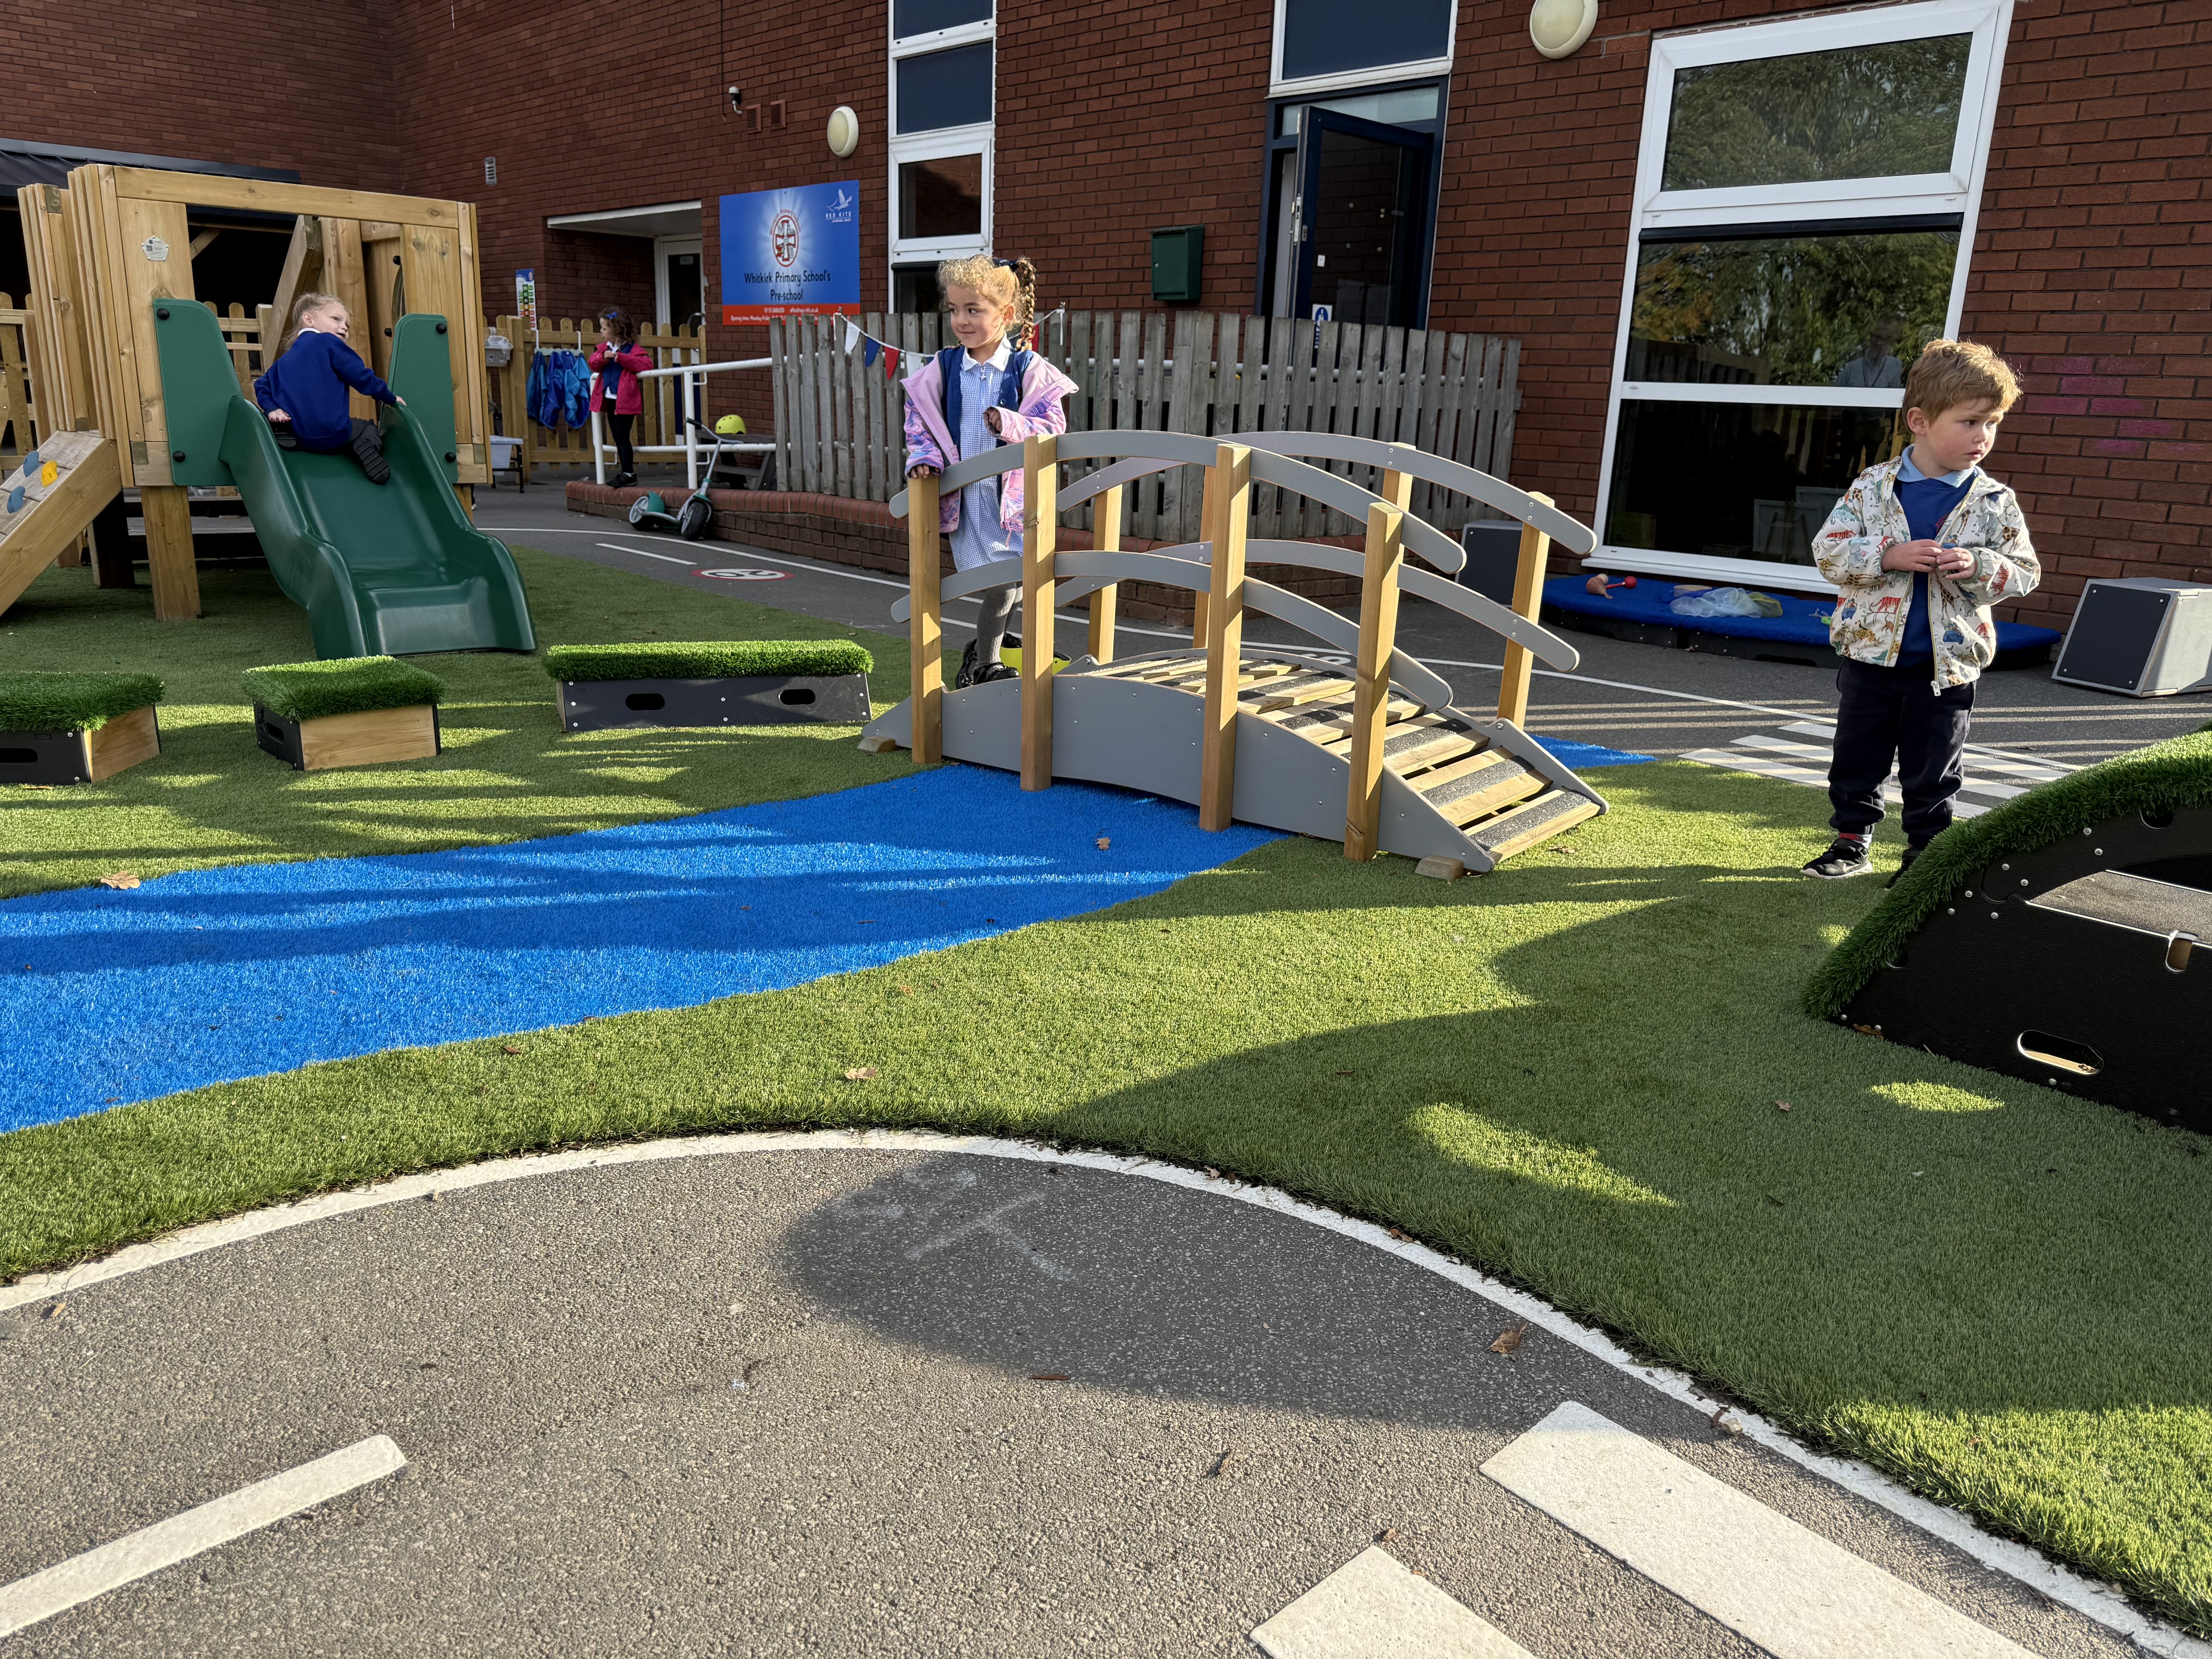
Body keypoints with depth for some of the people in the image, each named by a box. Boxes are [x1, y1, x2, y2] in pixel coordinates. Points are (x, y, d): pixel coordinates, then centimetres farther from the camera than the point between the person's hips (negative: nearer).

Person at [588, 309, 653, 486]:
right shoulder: (603, 347, 12)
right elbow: (594, 364, 6)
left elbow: (646, 364, -22)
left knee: (623, 437, -7)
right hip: (609, 399, 8)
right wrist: (603, 358, -14)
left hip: (625, 400, -7)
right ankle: (626, 472, 17)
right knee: (618, 438, 11)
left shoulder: (633, 349, -9)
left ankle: (628, 473, -2)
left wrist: (620, 357, -25)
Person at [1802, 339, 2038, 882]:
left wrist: (1978, 567, -19)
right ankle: (1852, 842, 26)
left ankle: (1924, 852, 23)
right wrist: (1890, 556, -21)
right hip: (1871, 654, 1)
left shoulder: (1995, 502, -1)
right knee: (1857, 760, 11)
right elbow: (1829, 549, -7)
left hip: (1947, 666, 0)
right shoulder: (1873, 485, -3)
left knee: (1932, 774, 9)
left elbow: (2024, 572, 1)